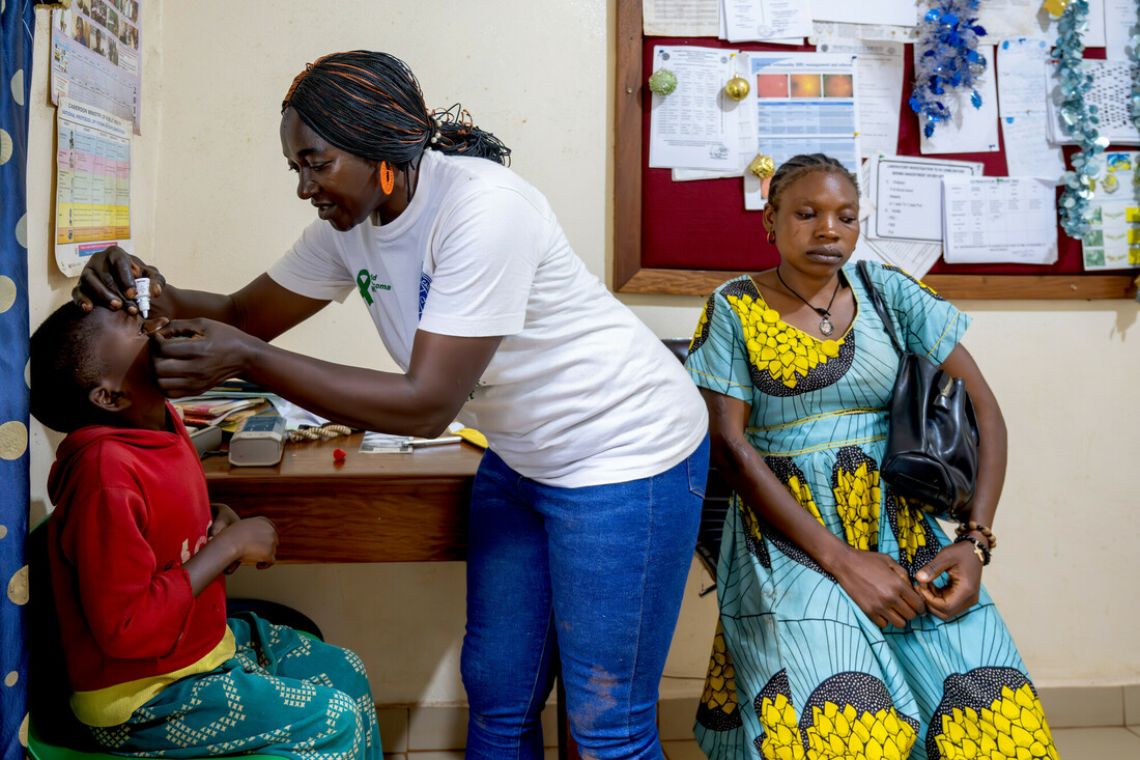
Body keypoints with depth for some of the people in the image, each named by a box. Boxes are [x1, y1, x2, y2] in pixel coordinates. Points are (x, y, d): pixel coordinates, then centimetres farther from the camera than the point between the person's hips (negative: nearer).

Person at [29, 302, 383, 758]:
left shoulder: (160, 420, -3)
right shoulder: (105, 472, -30)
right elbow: (125, 628, -29)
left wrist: (217, 519, -4)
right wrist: (229, 546, -23)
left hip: (208, 638, 9)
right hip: (141, 701, -9)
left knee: (346, 672, 11)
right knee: (336, 722, -11)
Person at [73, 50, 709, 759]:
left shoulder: (482, 208, -27)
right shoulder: (351, 222, -1)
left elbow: (427, 405, -30)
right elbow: (248, 316, 7)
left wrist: (247, 361, -30)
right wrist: (160, 297, -14)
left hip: (626, 453, -7)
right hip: (523, 457, 8)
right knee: (496, 692, 15)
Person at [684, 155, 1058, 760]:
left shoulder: (888, 292, 8)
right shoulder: (733, 309, 2)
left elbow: (982, 408, 6)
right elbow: (729, 445, -7)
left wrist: (975, 541, -8)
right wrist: (840, 559, -15)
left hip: (902, 527, 3)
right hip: (788, 533, -3)